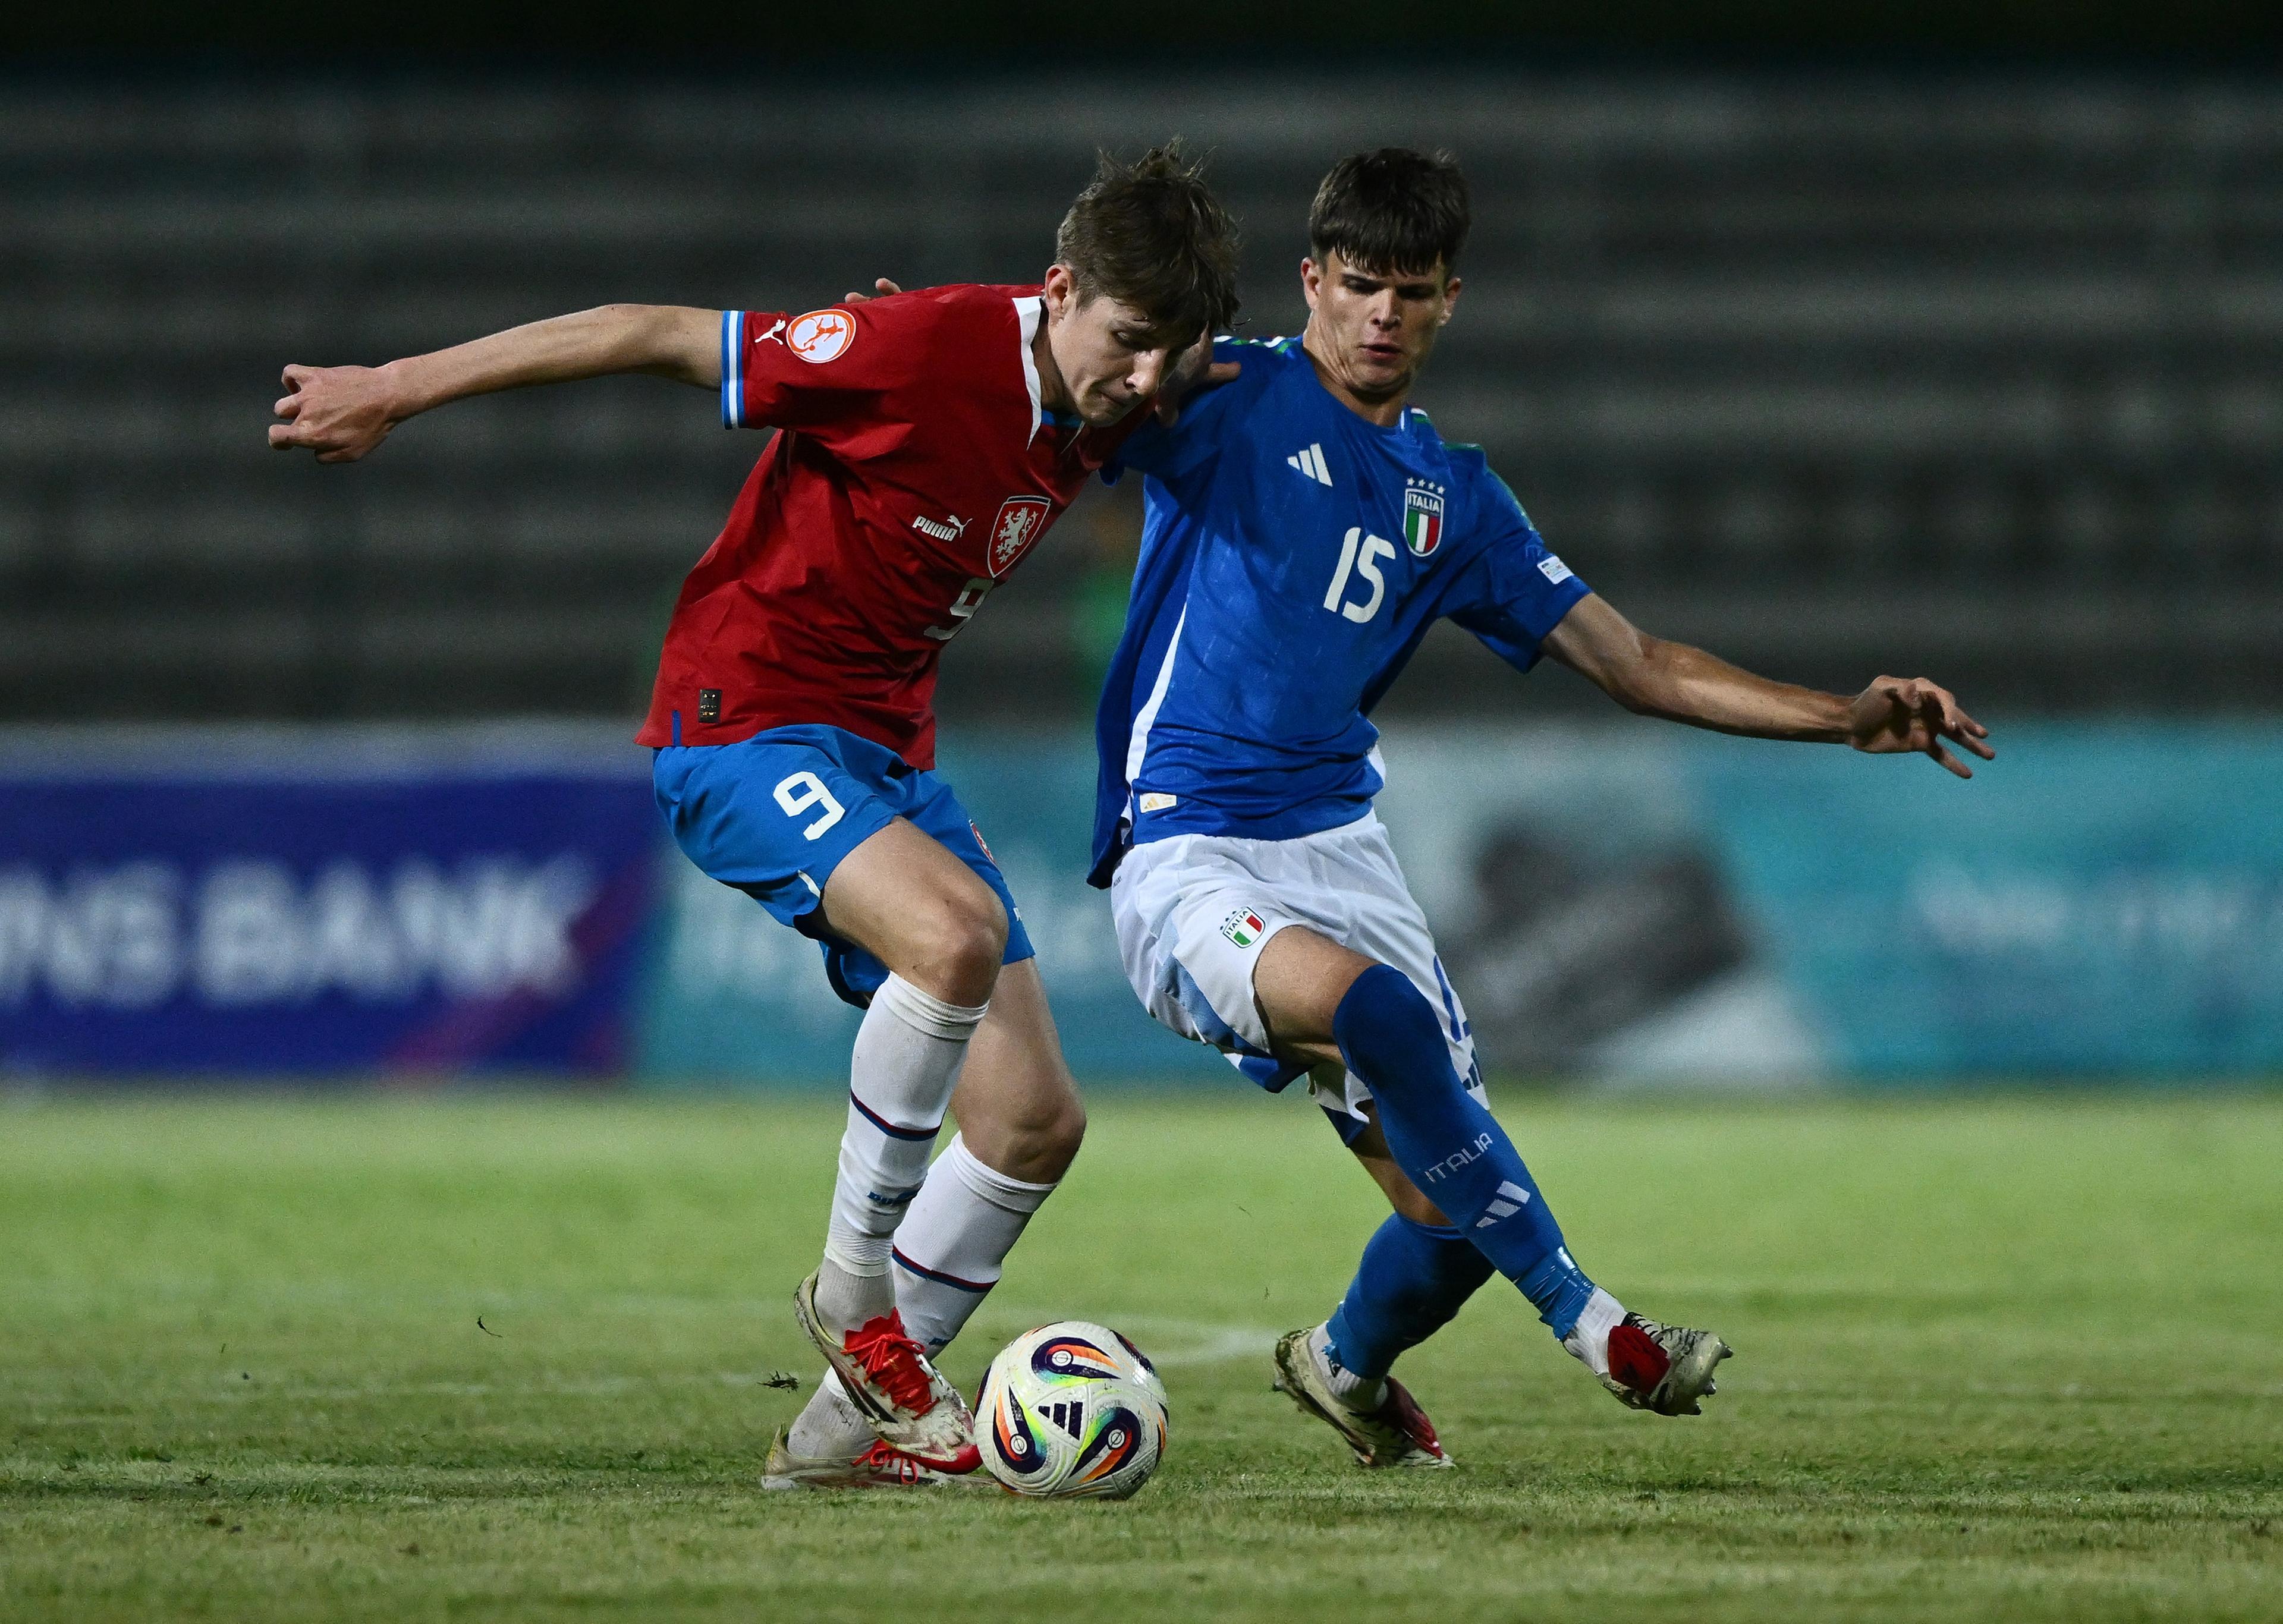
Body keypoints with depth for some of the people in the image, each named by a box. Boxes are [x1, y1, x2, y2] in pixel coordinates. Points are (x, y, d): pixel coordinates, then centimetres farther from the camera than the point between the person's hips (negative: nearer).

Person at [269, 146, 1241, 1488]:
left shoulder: (1108, 408, -2)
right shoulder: (927, 348, -24)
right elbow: (664, 337, -17)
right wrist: (398, 392, -12)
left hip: (890, 748, 8)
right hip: (749, 723, -8)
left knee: (1037, 1119, 0)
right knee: (956, 931, -35)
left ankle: (857, 1420, 15)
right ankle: (856, 1288, -15)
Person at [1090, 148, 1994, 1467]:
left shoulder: (1453, 500, 16)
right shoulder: (1230, 399, 0)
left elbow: (1637, 666, 17)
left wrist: (1848, 719, 6)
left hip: (1342, 846, 6)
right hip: (1188, 858, -6)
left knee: (1457, 1210, -2)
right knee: (1373, 1004, -36)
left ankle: (1349, 1362, 34)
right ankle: (1584, 1319, -25)